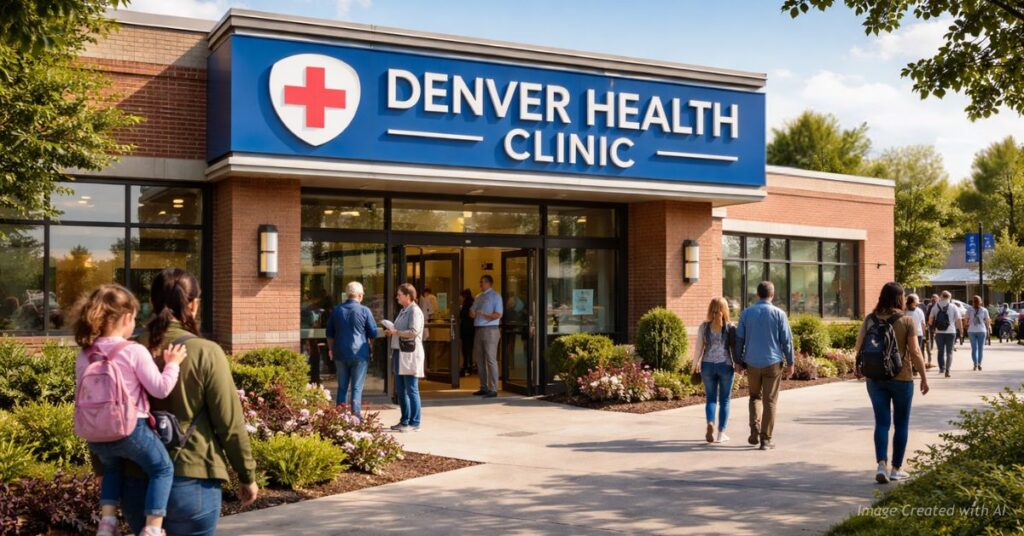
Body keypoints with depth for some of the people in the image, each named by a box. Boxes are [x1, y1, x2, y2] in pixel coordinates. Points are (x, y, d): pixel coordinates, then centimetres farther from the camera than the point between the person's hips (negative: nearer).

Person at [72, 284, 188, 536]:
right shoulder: (135, 352, -13)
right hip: (132, 430, -6)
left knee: (112, 468, 35)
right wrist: (172, 363, 1)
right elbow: (161, 389, -12)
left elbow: (81, 396, 13)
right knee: (163, 469, 15)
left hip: (98, 437, 6)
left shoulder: (84, 356, 4)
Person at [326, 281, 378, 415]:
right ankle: (355, 416, -4)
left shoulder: (336, 310, 6)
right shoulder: (364, 311, -7)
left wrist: (331, 349, 27)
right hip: (359, 353, -4)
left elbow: (330, 333, 15)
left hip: (340, 354, 4)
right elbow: (373, 334, -3)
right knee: (357, 388, 0)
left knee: (342, 387, 11)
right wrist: (369, 344, 17)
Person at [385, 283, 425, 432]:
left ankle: (414, 423, 2)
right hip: (399, 352, 9)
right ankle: (405, 421, 21)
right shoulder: (403, 311, 17)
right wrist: (391, 332, 7)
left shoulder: (414, 311, -10)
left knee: (411, 390, -4)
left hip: (410, 354, -9)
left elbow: (414, 331, -21)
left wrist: (396, 332, -13)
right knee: (400, 390, 12)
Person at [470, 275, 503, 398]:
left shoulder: (495, 296, -4)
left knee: (491, 360, -8)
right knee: (479, 359, 11)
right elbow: (472, 312, 21)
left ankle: (493, 389, -6)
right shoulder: (478, 297, 18)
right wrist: (472, 313, -3)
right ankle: (484, 387, 21)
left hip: (490, 330, -8)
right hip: (479, 330, 8)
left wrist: (484, 315, -26)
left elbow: (498, 314, -13)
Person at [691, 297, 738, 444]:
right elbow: (734, 348, -4)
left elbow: (699, 348, -1)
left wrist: (695, 364, 12)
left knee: (711, 398, 12)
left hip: (708, 365, 1)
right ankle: (721, 433, 11)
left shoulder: (704, 327, -2)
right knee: (724, 400, 10)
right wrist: (737, 364, 8)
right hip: (725, 365, -1)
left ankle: (710, 424, -12)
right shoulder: (730, 327, -5)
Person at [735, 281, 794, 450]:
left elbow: (739, 339, 3)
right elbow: (787, 340, -5)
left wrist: (740, 361, 11)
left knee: (755, 396, 20)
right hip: (772, 363, -2)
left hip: (752, 363, 2)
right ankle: (765, 439, 4)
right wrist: (790, 363, 4)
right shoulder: (778, 314, -5)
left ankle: (755, 430, 3)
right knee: (770, 401, 5)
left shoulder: (746, 313, 1)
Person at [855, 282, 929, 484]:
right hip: (901, 377, -2)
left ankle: (881, 464, -10)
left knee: (882, 422, 6)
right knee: (901, 424, 11)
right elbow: (915, 352, -11)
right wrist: (924, 377, -3)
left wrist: (858, 366, 16)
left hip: (875, 377, 2)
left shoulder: (870, 319, -1)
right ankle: (896, 468, 17)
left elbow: (859, 345, -1)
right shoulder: (908, 321, -9)